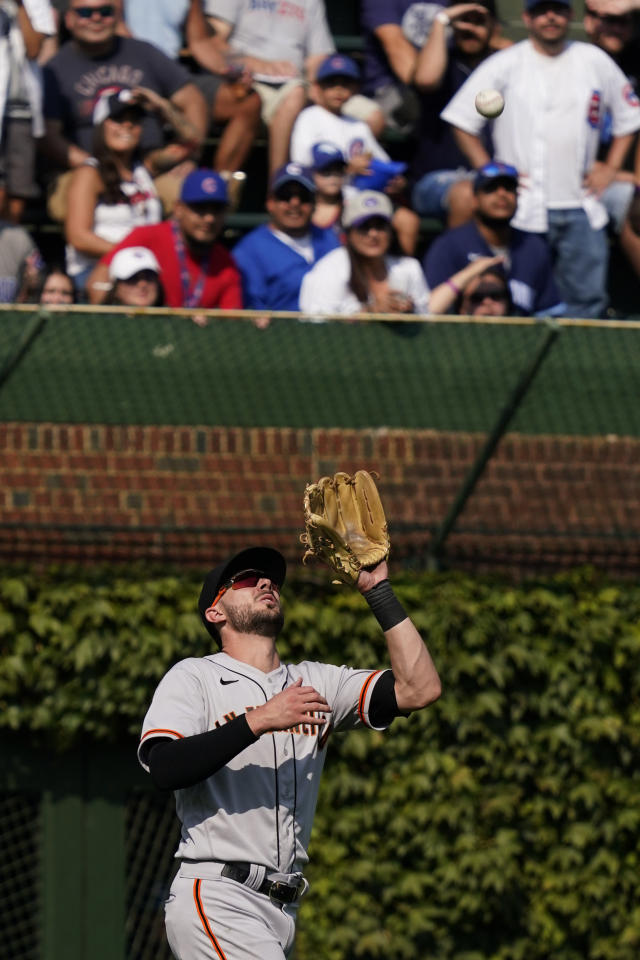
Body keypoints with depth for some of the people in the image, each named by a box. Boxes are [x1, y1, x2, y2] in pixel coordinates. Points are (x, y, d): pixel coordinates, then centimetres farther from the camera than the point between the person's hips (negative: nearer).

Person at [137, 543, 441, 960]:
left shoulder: (315, 682, 18)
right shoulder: (193, 678, 3)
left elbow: (419, 688, 5)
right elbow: (165, 768, -15)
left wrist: (378, 591, 5)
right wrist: (258, 721, -20)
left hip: (282, 911, 6)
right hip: (215, 905, -6)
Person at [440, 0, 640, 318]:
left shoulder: (595, 62, 10)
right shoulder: (504, 65, 2)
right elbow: (461, 119, 4)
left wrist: (610, 168, 9)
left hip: (581, 209, 2)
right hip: (524, 208, -2)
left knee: (588, 298, -2)